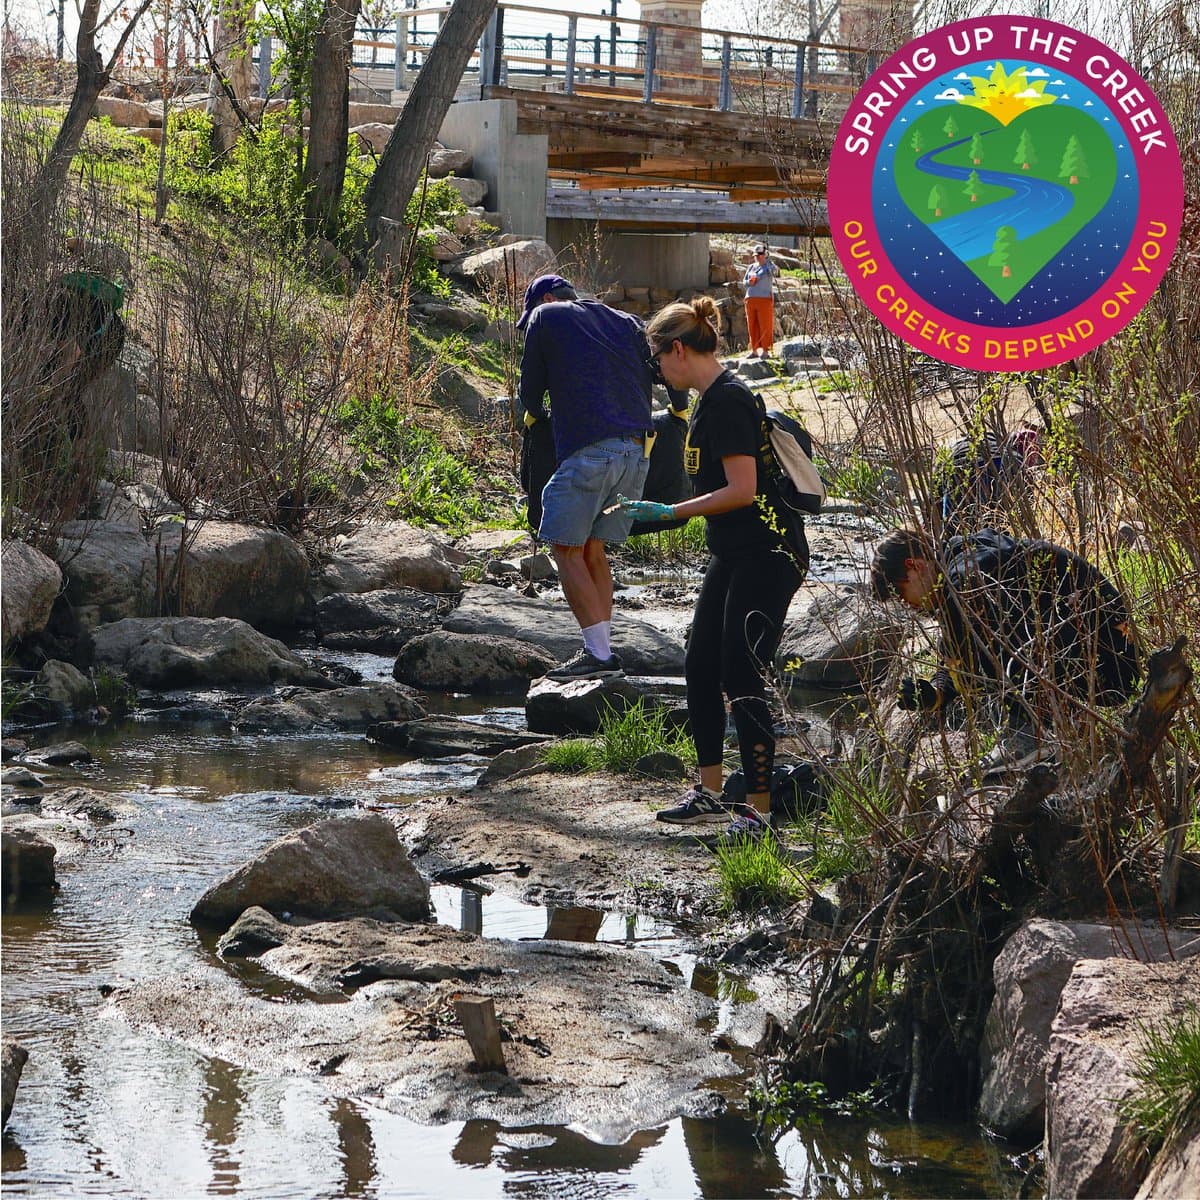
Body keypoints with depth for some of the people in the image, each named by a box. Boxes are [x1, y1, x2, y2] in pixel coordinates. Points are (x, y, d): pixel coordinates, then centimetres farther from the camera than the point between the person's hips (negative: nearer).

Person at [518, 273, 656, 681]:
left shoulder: (545, 317, 10)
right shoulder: (625, 322, 24)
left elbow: (530, 391, 14)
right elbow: (649, 380, 17)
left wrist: (539, 418, 34)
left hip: (587, 447, -6)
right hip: (636, 451, 6)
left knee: (567, 549, -1)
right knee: (593, 549, 14)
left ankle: (599, 653, -10)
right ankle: (601, 651, 10)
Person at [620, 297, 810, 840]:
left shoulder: (728, 400, -18)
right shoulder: (711, 399, 13)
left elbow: (742, 490, -22)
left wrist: (669, 512, -18)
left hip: (767, 556, -11)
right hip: (732, 556, 11)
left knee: (743, 681, -9)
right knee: (700, 669, 13)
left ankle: (759, 810, -3)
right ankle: (710, 792, 23)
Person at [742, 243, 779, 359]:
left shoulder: (769, 267, 2)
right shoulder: (751, 267, 17)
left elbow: (775, 270, -22)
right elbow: (744, 282, 17)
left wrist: (767, 259, -15)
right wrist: (749, 282, -6)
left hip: (764, 299, -5)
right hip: (750, 299, 5)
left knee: (765, 326, -7)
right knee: (752, 326, 5)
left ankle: (765, 350, -4)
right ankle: (754, 350, 10)